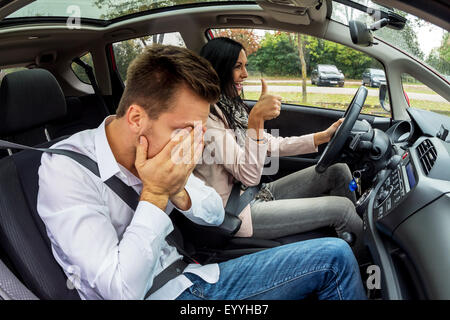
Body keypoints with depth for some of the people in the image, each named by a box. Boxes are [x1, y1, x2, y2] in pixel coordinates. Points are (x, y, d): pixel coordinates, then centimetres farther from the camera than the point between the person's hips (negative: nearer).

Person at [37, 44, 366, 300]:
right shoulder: (66, 170, -22)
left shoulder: (159, 147, -5)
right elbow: (122, 291, -25)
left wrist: (178, 191, -16)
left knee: (335, 255, 1)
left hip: (190, 277, 6)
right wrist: (155, 193, -26)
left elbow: (216, 214, 4)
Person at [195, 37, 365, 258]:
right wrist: (256, 118, -34)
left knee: (338, 171, 4)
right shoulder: (209, 117, -20)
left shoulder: (231, 108, 11)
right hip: (238, 214, -9)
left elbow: (273, 145, 13)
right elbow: (249, 175, -24)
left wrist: (324, 136, 7)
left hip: (257, 193, 9)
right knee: (341, 207, -12)